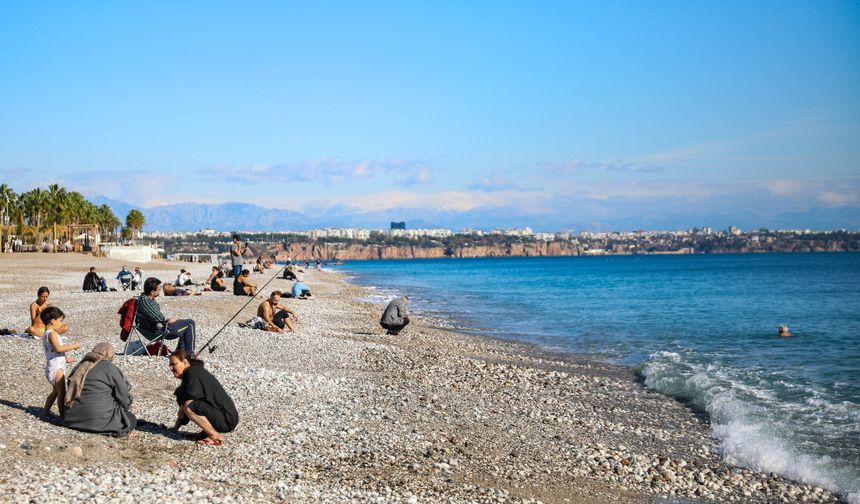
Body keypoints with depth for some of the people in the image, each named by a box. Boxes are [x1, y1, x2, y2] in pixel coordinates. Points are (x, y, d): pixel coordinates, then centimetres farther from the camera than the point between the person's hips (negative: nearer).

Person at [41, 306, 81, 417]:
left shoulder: (46, 334, 16)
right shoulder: (52, 334, -17)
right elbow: (58, 348, -30)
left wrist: (65, 357, 14)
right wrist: (73, 346, -22)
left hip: (53, 367, 11)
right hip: (57, 368, -11)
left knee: (56, 391, 23)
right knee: (62, 393, -9)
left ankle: (46, 412, 30)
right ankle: (62, 415, -9)